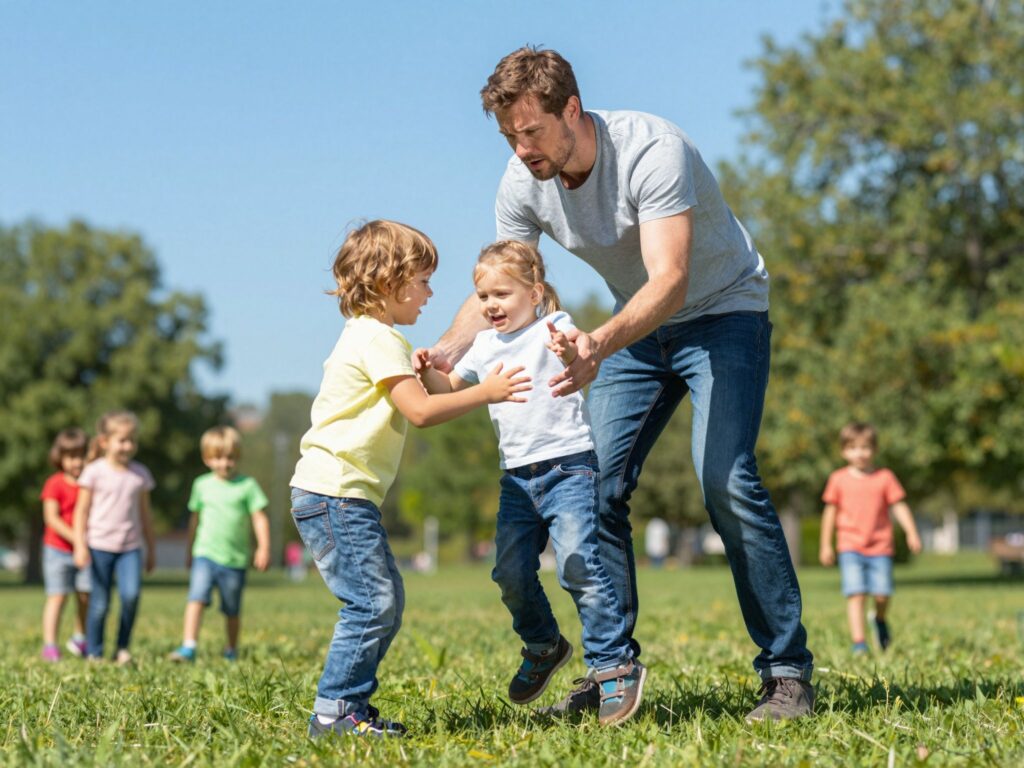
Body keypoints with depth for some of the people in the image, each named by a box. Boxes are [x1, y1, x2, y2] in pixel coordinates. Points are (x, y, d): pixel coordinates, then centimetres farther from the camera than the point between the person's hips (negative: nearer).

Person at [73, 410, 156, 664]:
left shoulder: (140, 474, 8)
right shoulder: (95, 472, -2)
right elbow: (82, 510, -1)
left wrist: (151, 548, 18)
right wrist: (80, 545, -10)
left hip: (131, 546, 2)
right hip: (100, 545, -2)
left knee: (131, 594, -17)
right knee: (100, 603, -1)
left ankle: (123, 648, -1)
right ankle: (94, 653, 13)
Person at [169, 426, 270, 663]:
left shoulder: (247, 485, -1)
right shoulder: (202, 485, 8)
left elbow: (259, 518, 0)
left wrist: (263, 548, -9)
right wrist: (190, 551, 23)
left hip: (235, 559, -1)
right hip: (205, 554, 1)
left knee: (232, 610, 10)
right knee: (196, 598, -19)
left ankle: (231, 651, 29)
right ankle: (188, 647, -23)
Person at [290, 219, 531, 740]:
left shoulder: (365, 336, 21)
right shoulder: (379, 338, -13)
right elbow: (420, 411, -20)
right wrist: (485, 392, -13)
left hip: (347, 495, 11)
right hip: (335, 494, -11)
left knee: (387, 602, 12)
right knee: (373, 604, -12)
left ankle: (351, 705, 16)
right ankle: (335, 711, -8)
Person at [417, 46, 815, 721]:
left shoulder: (651, 150, -31)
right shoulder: (524, 183, -11)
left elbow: (669, 282, -39)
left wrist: (599, 344, -57)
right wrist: (449, 349, -25)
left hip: (723, 312, -6)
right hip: (637, 329, 6)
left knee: (726, 479, -21)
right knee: (596, 484, -4)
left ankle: (789, 672, -12)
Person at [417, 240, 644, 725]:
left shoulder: (553, 329, -5)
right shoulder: (486, 345, 15)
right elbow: (451, 390, 23)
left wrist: (571, 354, -47)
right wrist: (428, 372, 0)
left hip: (567, 466, -6)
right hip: (517, 477, 7)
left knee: (577, 563, -17)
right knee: (511, 571, 2)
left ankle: (615, 667, -10)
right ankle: (543, 646, 28)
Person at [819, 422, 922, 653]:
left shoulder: (885, 477, 4)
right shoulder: (839, 479, 5)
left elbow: (898, 507, 5)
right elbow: (830, 511, 11)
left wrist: (911, 533, -7)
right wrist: (826, 545, 11)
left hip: (880, 547, 1)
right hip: (850, 547, -1)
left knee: (882, 594, -5)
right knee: (856, 594, -13)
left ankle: (880, 620, 28)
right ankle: (858, 641, -10)